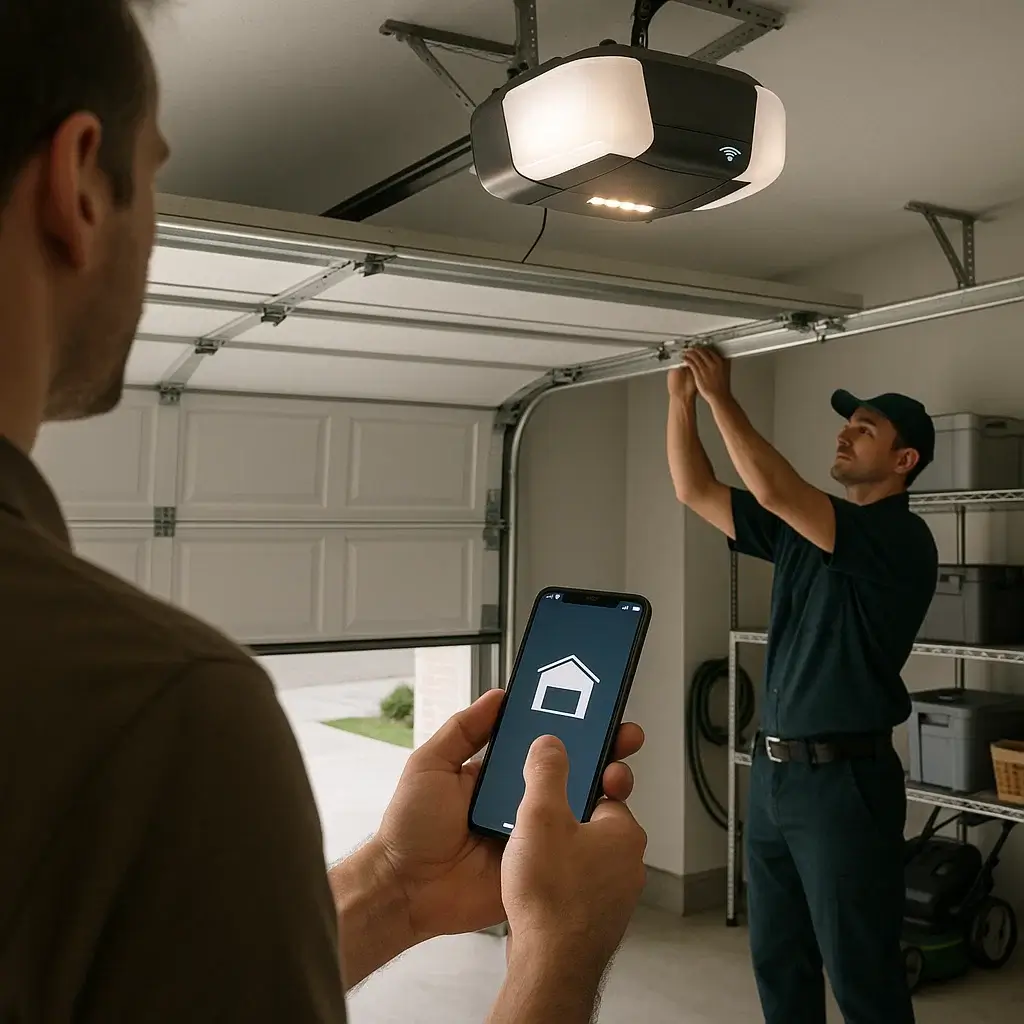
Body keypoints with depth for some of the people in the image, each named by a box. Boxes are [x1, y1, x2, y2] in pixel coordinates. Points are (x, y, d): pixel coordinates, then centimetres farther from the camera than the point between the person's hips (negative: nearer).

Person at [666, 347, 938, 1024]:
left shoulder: (902, 540, -14)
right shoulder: (805, 527, 10)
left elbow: (772, 490, -25)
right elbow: (696, 491, 10)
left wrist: (721, 397, -17)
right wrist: (682, 400, 0)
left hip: (846, 779, -8)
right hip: (775, 770, 8)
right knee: (777, 959, 17)